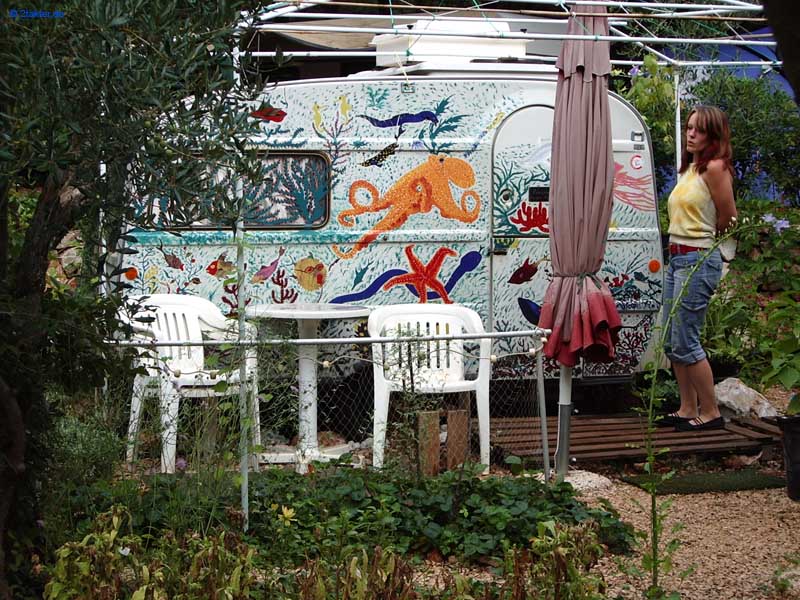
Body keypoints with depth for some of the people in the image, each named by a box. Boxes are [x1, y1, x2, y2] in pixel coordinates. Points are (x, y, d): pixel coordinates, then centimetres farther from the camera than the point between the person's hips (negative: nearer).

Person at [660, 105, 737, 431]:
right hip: (677, 258, 9)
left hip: (698, 260, -9)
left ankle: (711, 413, 2)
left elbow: (728, 218, -9)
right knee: (673, 340, 13)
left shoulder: (715, 168, -12)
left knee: (684, 342, -8)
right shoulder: (689, 169, 14)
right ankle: (688, 409, 22)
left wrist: (705, 234, 7)